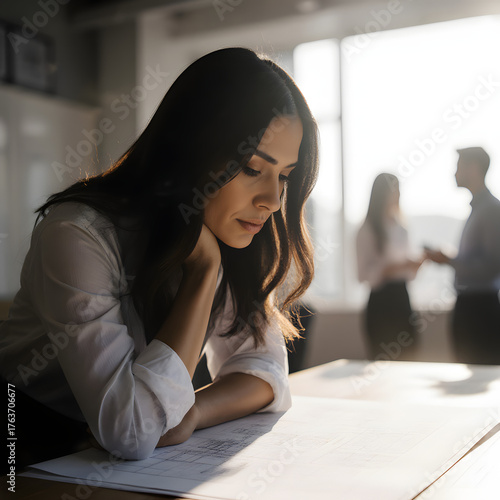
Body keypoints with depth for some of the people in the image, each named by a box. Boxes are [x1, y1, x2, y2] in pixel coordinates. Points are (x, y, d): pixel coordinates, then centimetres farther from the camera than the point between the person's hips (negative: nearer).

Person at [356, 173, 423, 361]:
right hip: (380, 301, -7)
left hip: (401, 298, 7)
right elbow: (364, 273, -13)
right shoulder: (367, 231, -8)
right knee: (381, 359, -2)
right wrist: (393, 268, -22)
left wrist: (414, 264, -1)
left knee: (407, 356, 7)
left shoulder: (400, 229, 13)